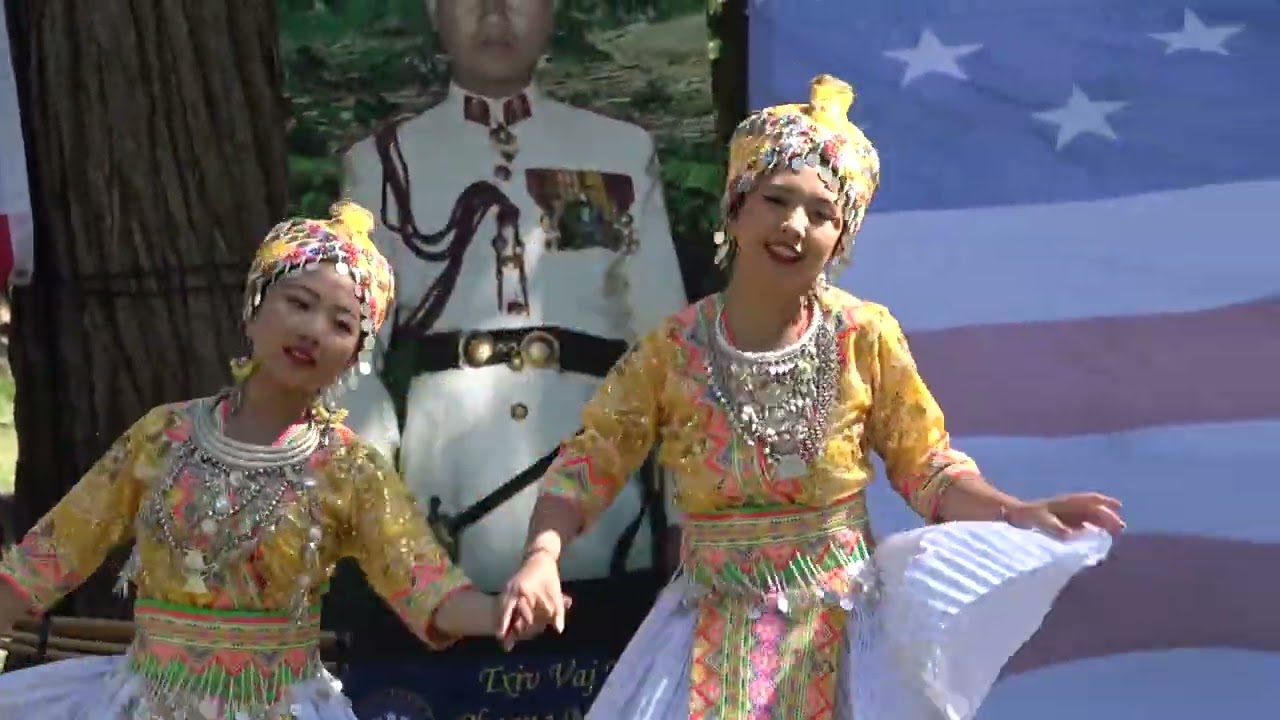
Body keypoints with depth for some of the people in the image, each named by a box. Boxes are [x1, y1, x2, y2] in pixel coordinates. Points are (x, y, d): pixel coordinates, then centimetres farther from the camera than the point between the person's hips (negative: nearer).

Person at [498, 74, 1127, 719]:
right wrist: (543, 556, -18)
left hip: (843, 629, 0)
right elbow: (592, 460, -2)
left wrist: (1016, 514, -16)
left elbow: (926, 467, -1)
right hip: (719, 638, 0)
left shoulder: (865, 337, -7)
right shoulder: (674, 348, -6)